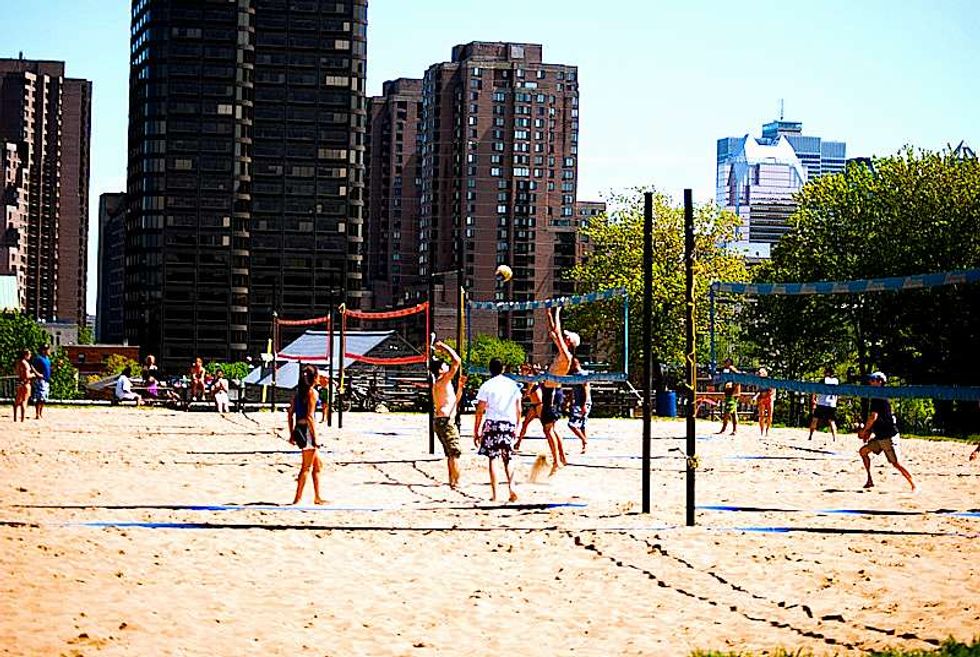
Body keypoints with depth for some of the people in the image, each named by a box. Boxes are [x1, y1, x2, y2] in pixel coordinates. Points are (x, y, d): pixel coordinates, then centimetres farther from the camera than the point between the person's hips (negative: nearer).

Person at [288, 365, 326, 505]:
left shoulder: (299, 392, 12)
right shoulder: (312, 392, -12)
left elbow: (290, 413, 13)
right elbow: (309, 417, -18)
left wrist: (292, 434, 18)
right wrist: (315, 437, -16)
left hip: (298, 429, 9)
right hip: (307, 430, -9)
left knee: (318, 464, 17)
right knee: (306, 467, -1)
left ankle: (317, 497, 20)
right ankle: (298, 498, 2)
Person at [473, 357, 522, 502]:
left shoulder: (486, 386, -2)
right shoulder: (513, 385, 8)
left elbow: (480, 411, -3)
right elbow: (519, 410, 10)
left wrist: (476, 431, 2)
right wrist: (516, 426, 22)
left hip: (492, 423, -3)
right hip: (509, 424, 3)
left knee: (491, 458, 3)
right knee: (507, 460, 13)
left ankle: (494, 493, -2)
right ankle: (511, 488, -8)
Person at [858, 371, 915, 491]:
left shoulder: (878, 397, -15)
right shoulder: (877, 396, 16)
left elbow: (873, 417, -22)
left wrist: (864, 430, -11)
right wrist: (869, 432, 16)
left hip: (888, 436, -10)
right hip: (880, 436, 10)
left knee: (895, 463, -11)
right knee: (863, 451, 14)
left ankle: (913, 486, -9)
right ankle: (869, 480, 15)